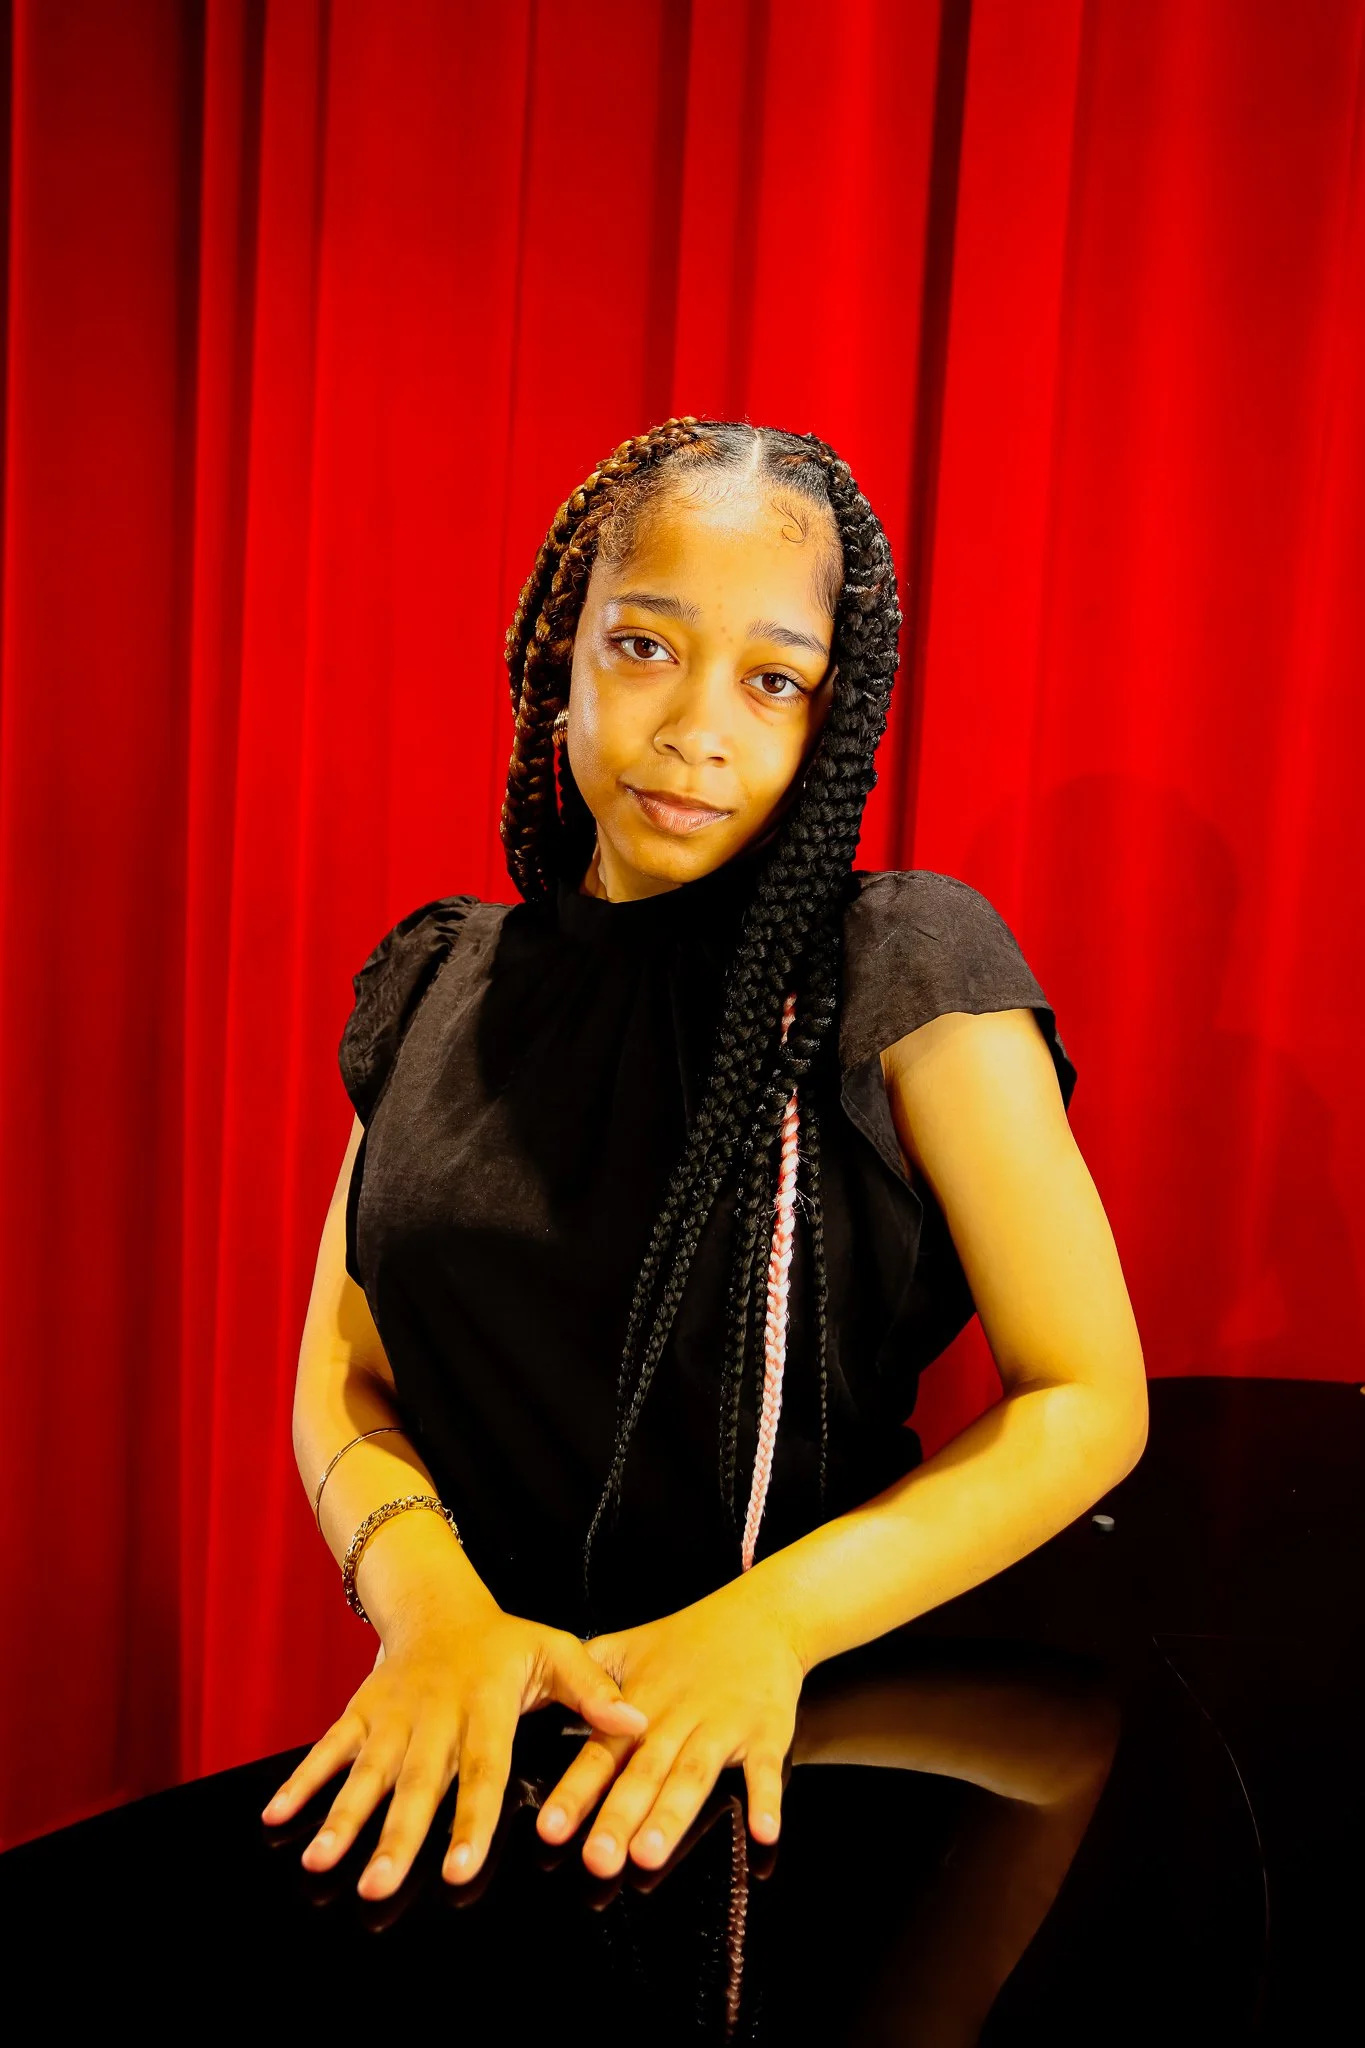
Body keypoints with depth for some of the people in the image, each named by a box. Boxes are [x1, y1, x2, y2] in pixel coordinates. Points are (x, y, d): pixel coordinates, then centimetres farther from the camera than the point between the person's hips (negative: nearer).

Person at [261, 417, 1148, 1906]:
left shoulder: (905, 965, -7)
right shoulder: (442, 983, 6)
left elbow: (1087, 1402, -8)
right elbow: (342, 1376, 5)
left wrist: (766, 1624, -19)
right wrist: (433, 1602, -14)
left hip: (797, 1744, -2)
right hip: (472, 1746, 3)